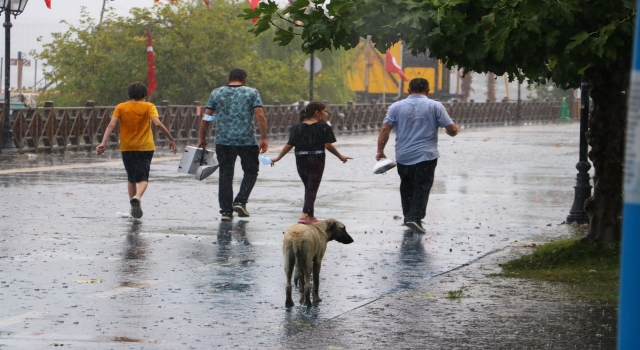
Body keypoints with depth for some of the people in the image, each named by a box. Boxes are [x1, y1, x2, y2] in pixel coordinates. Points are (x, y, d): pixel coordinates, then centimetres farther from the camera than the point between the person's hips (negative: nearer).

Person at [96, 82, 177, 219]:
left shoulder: (121, 107, 2)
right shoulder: (148, 107, -3)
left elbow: (111, 125, -10)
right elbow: (158, 124, -16)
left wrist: (103, 143, -15)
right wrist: (171, 139, -10)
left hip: (127, 148, 2)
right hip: (145, 147, -2)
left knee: (131, 178, 18)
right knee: (143, 178, 0)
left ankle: (133, 207, 16)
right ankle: (137, 198, -29)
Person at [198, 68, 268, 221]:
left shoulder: (216, 93, 9)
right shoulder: (252, 93, 4)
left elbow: (206, 118, 7)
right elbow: (260, 116, -6)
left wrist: (202, 138, 14)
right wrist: (264, 138, -4)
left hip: (223, 141, 2)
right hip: (247, 140, -2)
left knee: (225, 175, 7)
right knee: (251, 171, 14)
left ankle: (226, 211, 4)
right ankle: (240, 202, -2)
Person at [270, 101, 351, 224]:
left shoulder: (297, 127, 7)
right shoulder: (324, 127, -5)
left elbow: (289, 145, 3)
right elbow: (328, 145, -10)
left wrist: (278, 158, 11)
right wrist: (340, 156, 2)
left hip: (301, 160, 4)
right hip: (317, 160, -4)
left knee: (309, 187, 18)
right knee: (312, 188, -4)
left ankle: (310, 216, 23)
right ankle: (305, 215, -18)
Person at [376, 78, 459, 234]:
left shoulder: (396, 107, 4)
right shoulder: (435, 106, -1)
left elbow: (385, 129, -3)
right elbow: (451, 130, -3)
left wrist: (380, 151, 4)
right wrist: (456, 130, 20)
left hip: (403, 156, 3)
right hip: (426, 156, -3)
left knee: (406, 186, 17)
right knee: (422, 188, -3)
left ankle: (408, 216, 20)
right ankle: (415, 217, -17)